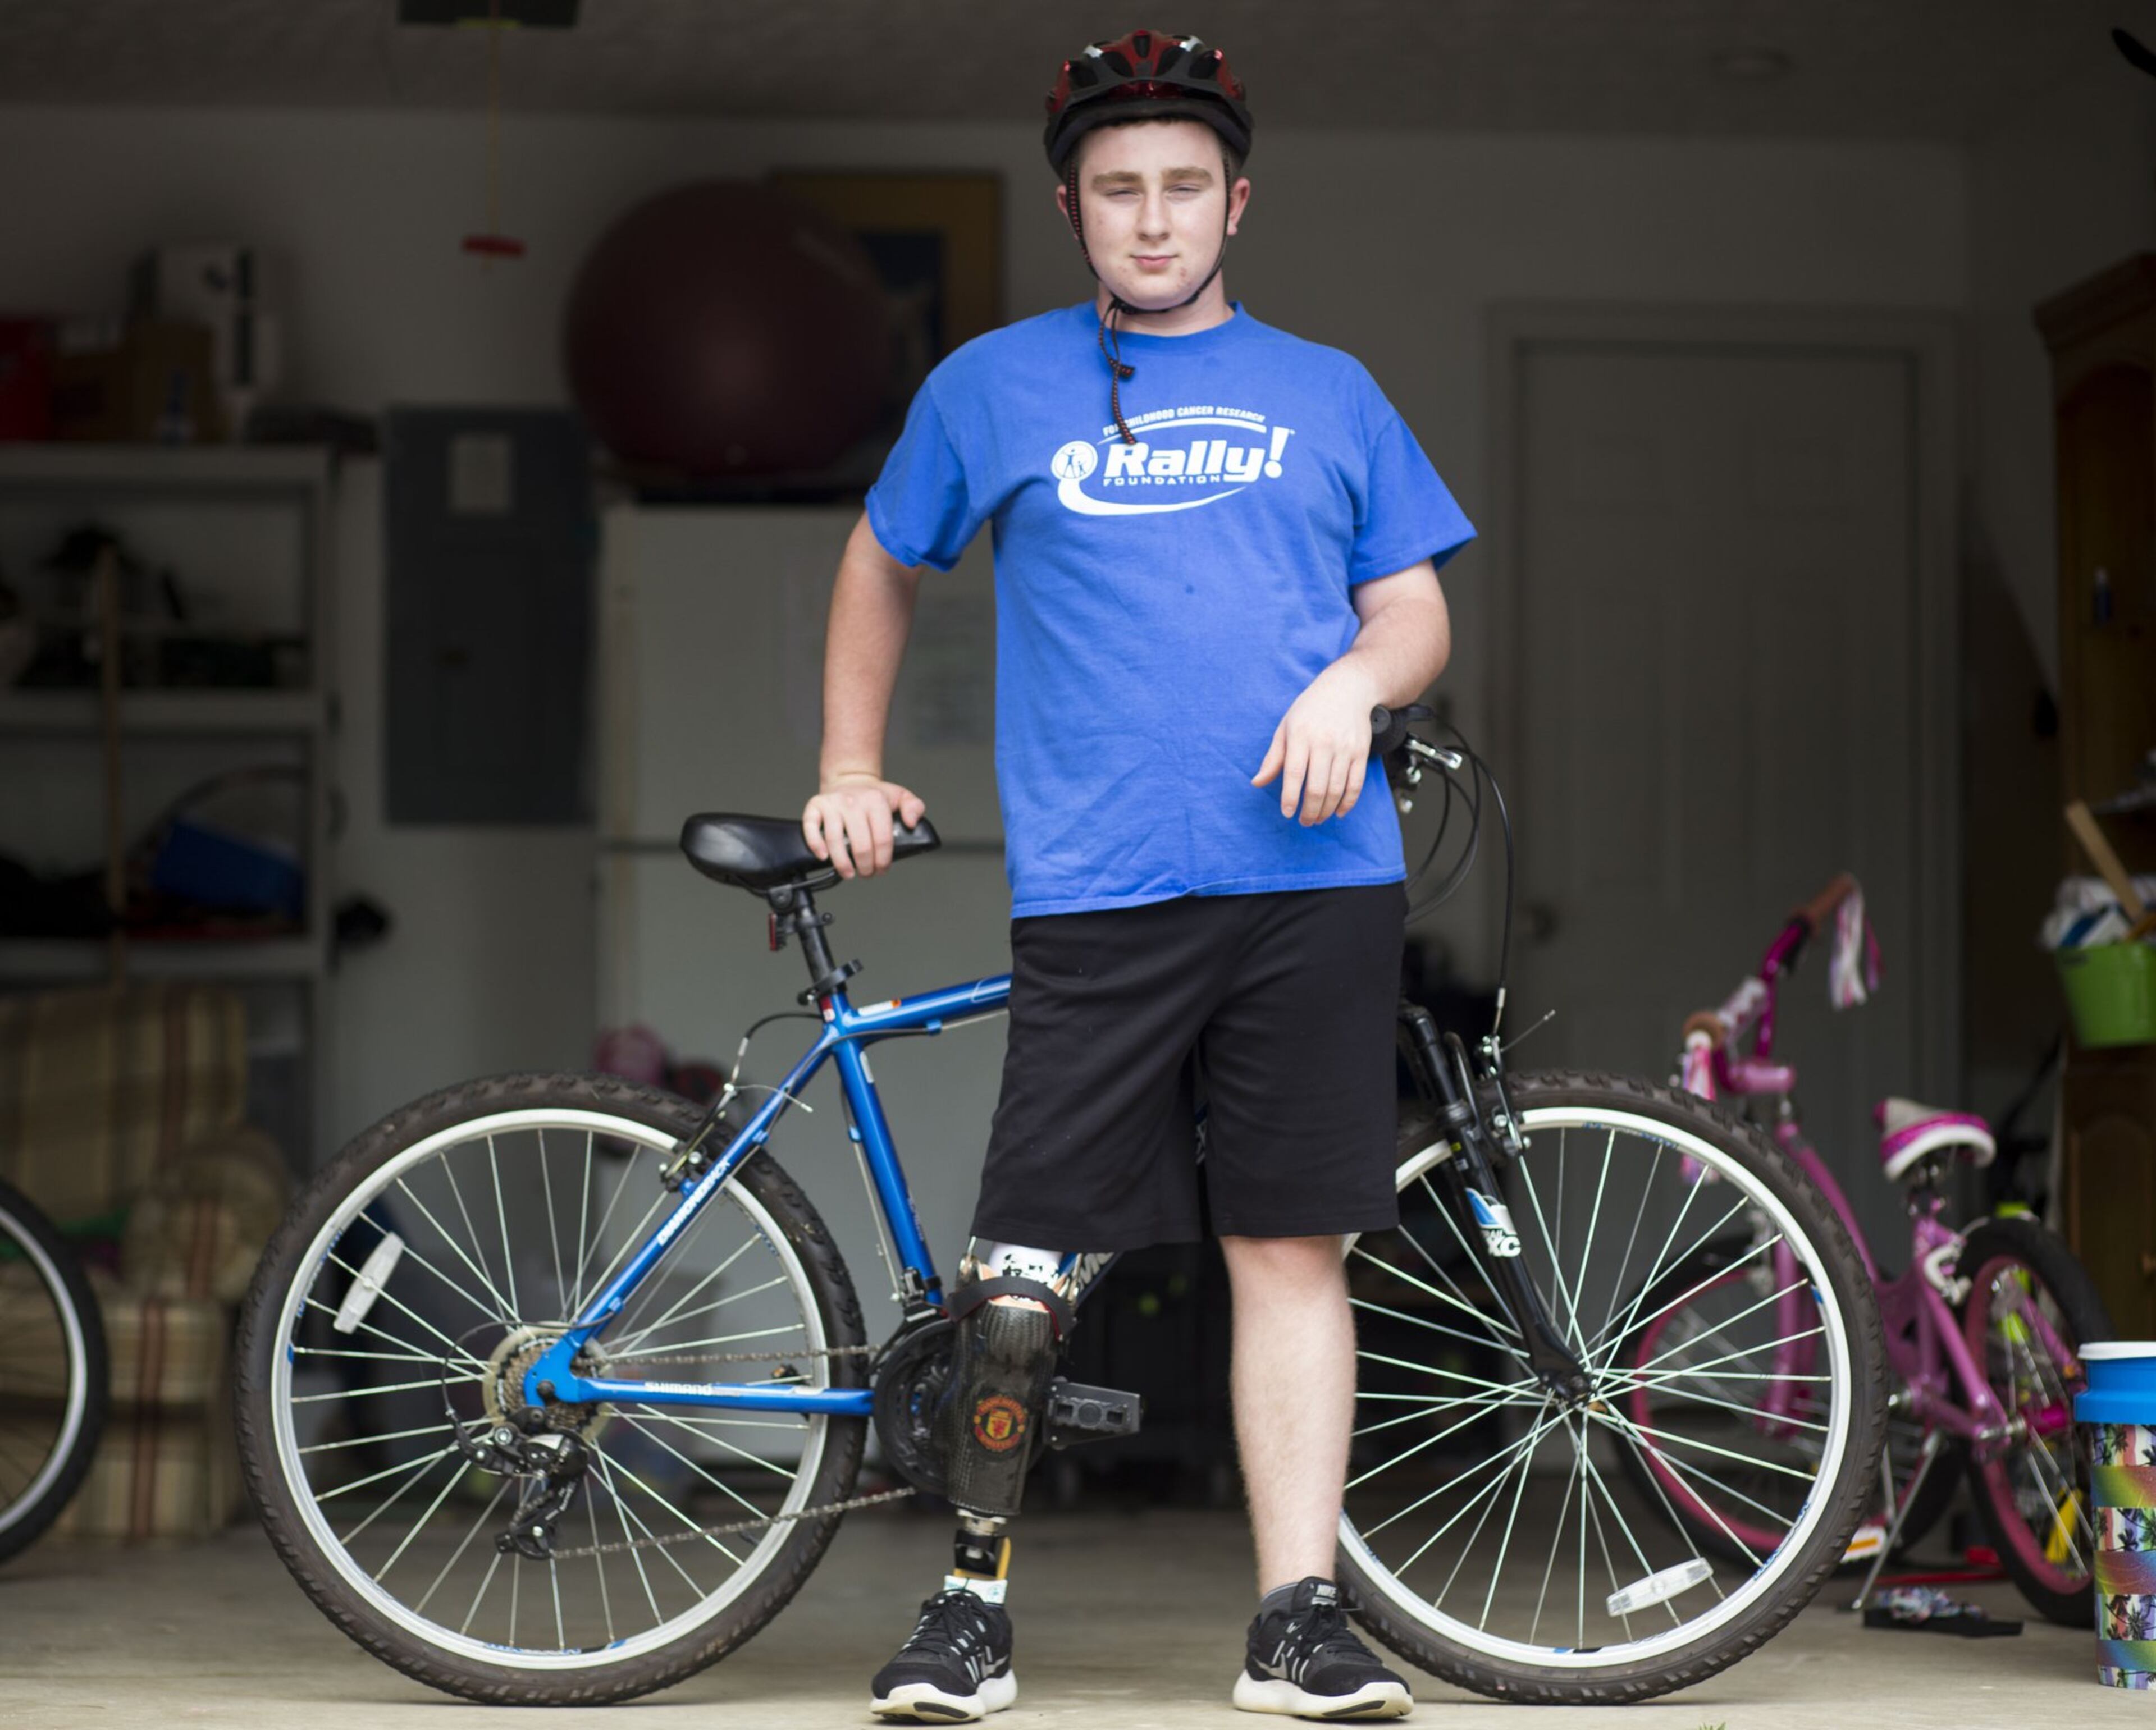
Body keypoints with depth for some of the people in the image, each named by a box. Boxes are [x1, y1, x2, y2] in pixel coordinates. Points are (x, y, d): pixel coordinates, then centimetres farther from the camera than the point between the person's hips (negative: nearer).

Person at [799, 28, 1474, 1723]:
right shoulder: (993, 386, 13)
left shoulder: (1326, 393, 15)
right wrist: (850, 773, 21)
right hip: (1094, 894, -1)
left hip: (1314, 881, 1)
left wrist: (1351, 680, -6)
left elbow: (1418, 614, 15)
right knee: (1020, 1271, -6)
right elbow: (883, 567, 26)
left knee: (1290, 1247, 1)